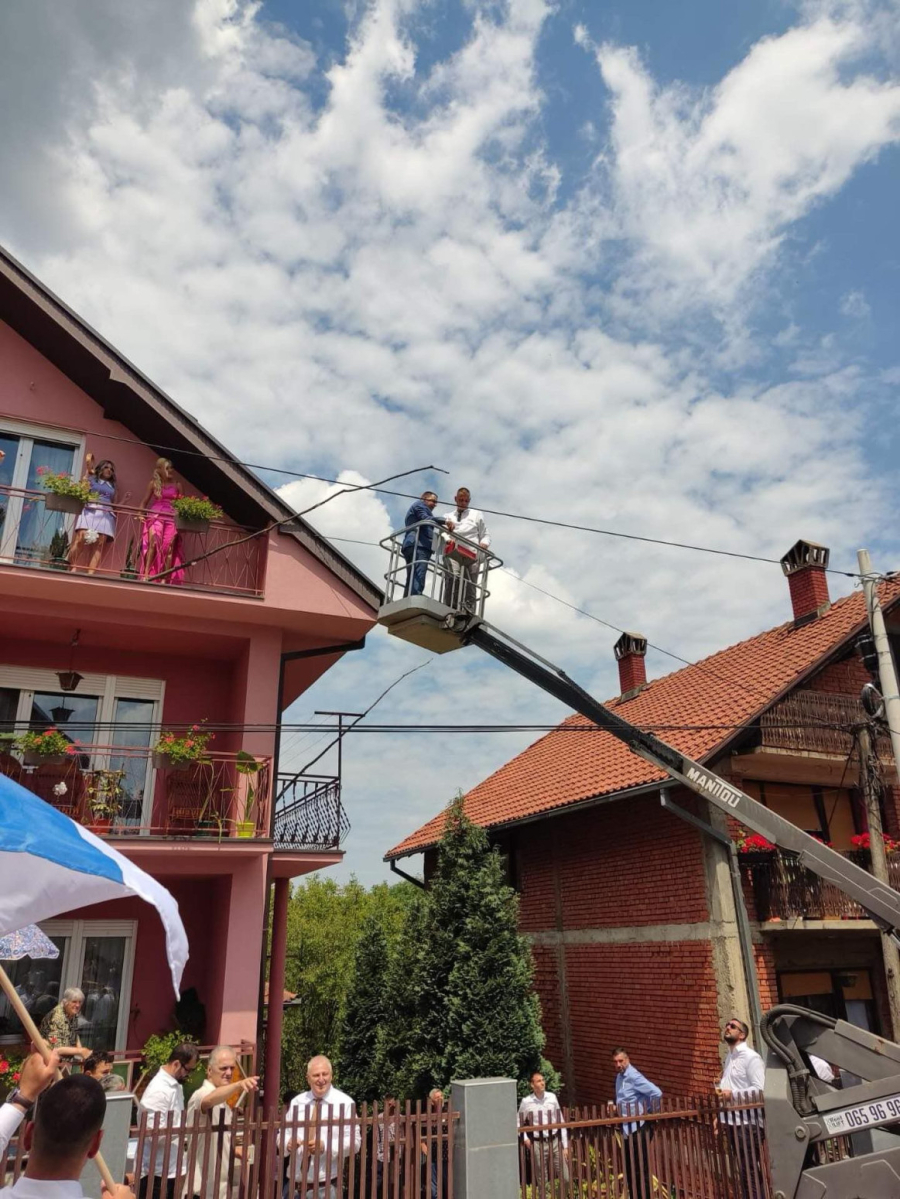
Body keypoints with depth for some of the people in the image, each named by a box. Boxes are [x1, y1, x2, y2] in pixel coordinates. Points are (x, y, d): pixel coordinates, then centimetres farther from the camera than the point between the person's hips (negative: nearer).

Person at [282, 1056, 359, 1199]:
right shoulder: (296, 1102, 9)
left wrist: (325, 1146, -21)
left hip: (325, 1187, -4)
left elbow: (354, 1142, -8)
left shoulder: (344, 1102, -5)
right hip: (294, 1184, 4)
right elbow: (284, 1133, 12)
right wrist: (288, 1143, -11)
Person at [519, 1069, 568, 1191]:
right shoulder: (526, 1102, -8)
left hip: (555, 1141, 2)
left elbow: (560, 1122, 3)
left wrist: (565, 1145, 3)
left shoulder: (552, 1097, -2)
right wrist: (525, 1138, -6)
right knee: (543, 1180, 6)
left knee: (565, 1177, 3)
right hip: (538, 1144, -2)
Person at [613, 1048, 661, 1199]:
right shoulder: (619, 1076, 9)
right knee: (630, 1170, 16)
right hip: (628, 1129, 9)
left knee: (641, 1169, -3)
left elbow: (656, 1093, -27)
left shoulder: (634, 1077, -19)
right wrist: (617, 1107, 8)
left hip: (639, 1128, -9)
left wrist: (650, 1113, -14)